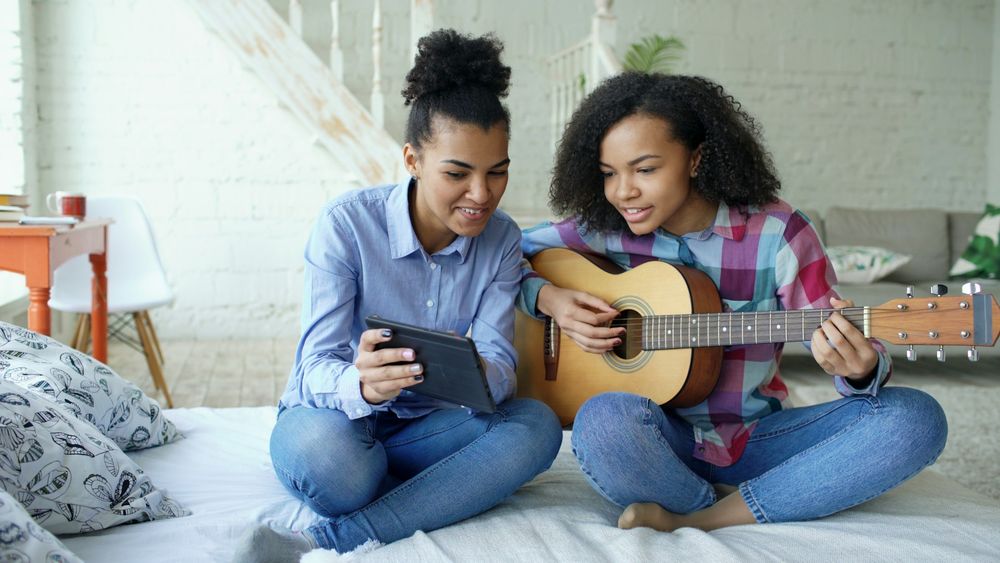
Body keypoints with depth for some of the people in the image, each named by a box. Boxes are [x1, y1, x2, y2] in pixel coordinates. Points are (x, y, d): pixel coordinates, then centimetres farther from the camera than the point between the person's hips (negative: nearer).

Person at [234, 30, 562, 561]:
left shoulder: (501, 239, -5)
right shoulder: (346, 223, -17)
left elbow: (499, 359, -14)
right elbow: (315, 367, -22)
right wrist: (359, 386, -47)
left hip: (420, 424, 4)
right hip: (333, 417, -4)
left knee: (536, 424, -26)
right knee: (327, 452, -40)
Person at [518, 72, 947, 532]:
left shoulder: (778, 235, -8)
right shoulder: (605, 231, -3)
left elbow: (843, 344, -7)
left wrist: (860, 369, -31)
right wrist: (548, 297, -14)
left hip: (756, 438, 2)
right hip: (663, 438, -1)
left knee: (915, 417, -22)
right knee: (605, 419, -37)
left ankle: (685, 522, -23)